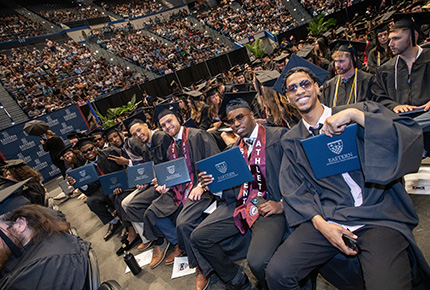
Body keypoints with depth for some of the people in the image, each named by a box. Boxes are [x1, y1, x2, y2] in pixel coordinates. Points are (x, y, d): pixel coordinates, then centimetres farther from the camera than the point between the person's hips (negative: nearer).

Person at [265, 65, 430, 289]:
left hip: (378, 215, -1)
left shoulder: (360, 112, 5)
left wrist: (354, 114, -16)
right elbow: (294, 189, 5)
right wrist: (320, 222, -10)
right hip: (325, 215, 2)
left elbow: (412, 135, -8)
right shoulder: (292, 141, 10)